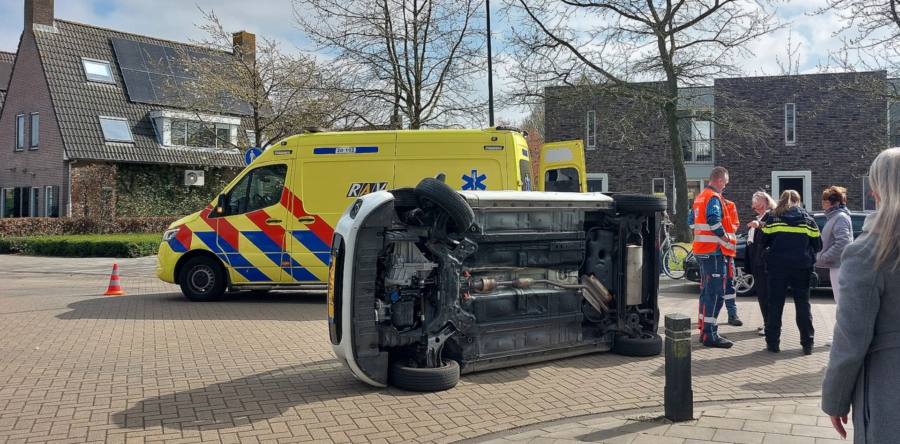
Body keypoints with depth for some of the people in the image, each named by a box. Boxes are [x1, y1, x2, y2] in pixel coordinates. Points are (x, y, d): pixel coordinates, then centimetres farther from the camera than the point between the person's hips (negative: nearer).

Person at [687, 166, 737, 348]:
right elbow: (714, 221, -27)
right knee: (716, 294, -8)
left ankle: (704, 329, 24)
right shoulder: (714, 198, -14)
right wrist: (728, 239, -17)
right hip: (715, 251, -10)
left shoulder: (700, 197, 16)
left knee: (706, 291, 17)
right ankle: (709, 335, -8)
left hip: (703, 250, 10)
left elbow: (691, 220, 21)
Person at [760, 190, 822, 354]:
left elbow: (763, 242, 0)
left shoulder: (771, 217, 2)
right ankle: (807, 344, 10)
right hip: (801, 267, 1)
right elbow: (818, 245, 9)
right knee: (803, 305, 8)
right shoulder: (807, 219, 6)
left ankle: (773, 342, 7)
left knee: (775, 304, 6)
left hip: (777, 267, -1)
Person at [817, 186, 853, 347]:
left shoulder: (840, 217, -15)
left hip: (839, 265, -11)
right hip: (837, 264, 11)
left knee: (842, 302, -6)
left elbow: (843, 242, -25)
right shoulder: (835, 216, 17)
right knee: (842, 302, 15)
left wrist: (823, 258, -20)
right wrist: (822, 257, 11)